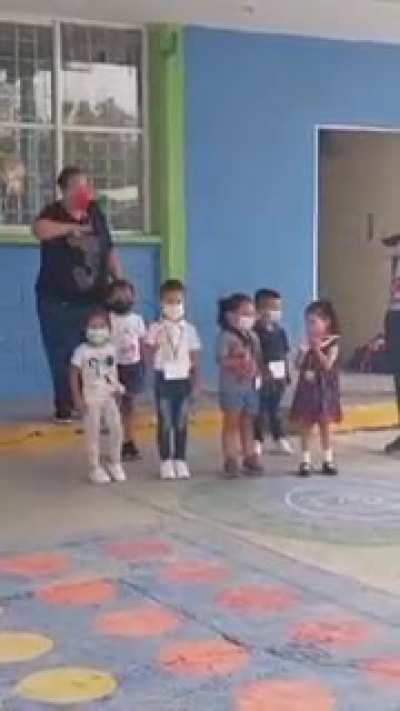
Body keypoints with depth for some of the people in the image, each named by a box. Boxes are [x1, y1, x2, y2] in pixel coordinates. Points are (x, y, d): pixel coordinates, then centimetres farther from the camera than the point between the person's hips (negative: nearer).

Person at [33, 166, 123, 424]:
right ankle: (64, 407, 12)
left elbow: (110, 251, 14)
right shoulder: (54, 213, -5)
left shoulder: (96, 213, 10)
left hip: (95, 299, 4)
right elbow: (40, 229, -31)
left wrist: (121, 284, 8)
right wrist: (72, 227, -29)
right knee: (62, 357, 1)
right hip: (58, 302, -4)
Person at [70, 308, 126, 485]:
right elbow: (74, 375, -7)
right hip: (91, 399, -4)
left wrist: (117, 388, -2)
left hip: (109, 398, 4)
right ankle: (95, 468, 12)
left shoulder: (111, 349, 3)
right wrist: (77, 399, -12)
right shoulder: (82, 351, -10)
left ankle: (114, 464, 19)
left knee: (116, 430, 3)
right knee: (93, 433, 2)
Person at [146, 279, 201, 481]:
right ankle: (166, 462, 10)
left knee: (181, 423, 7)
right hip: (164, 379, -2)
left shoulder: (189, 329, 3)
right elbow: (148, 355, -8)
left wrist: (196, 379, -2)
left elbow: (195, 357, 4)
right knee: (165, 422, 3)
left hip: (183, 379, 2)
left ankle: (180, 461, 15)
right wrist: (156, 343, -25)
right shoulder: (156, 328, -3)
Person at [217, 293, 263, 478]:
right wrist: (238, 362, -26)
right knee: (231, 423, 0)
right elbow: (221, 359, -17)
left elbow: (258, 359, 14)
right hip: (232, 386, -6)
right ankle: (231, 460, 3)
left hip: (251, 386, 6)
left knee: (248, 423, 12)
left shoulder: (253, 337, 10)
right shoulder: (226, 336, -11)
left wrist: (257, 370, -5)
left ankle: (250, 457, 19)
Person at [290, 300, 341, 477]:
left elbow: (327, 365, -18)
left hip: (324, 389, -3)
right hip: (307, 388, 3)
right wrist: (303, 350, -16)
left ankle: (328, 460, 15)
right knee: (305, 425, 5)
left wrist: (317, 349, -19)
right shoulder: (307, 342, 2)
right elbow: (298, 364, -2)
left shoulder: (332, 342, -7)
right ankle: (305, 461, 12)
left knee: (325, 424, 6)